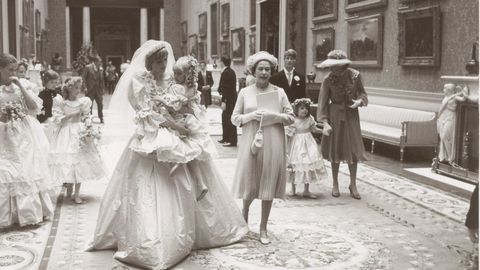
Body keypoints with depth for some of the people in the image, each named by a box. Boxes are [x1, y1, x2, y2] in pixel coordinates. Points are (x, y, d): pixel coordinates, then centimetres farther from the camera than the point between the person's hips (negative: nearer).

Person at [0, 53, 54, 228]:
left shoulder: (19, 86, 5)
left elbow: (35, 108, -5)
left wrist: (20, 87, -9)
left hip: (25, 137, 3)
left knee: (29, 173, 7)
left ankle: (30, 212, 19)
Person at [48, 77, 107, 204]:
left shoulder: (83, 102, 4)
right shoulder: (60, 101, -3)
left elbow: (86, 117, 7)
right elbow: (57, 119, -7)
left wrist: (88, 124, -12)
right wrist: (71, 115, -15)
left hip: (79, 134, 2)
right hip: (65, 134, -2)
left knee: (80, 162, -2)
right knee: (67, 162, -2)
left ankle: (76, 194, 5)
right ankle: (69, 187, 25)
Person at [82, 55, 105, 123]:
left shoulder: (100, 68, 6)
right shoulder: (87, 67, -8)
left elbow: (101, 79, 11)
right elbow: (83, 78, -7)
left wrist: (103, 88, 7)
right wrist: (85, 87, -12)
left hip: (98, 89, 4)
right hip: (90, 89, -4)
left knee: (100, 104, 3)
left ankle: (101, 119, 14)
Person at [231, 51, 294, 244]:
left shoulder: (279, 92, 5)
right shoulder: (245, 92, 5)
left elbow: (291, 118, 4)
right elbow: (235, 118, 4)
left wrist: (275, 116, -14)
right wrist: (251, 115, -12)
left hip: (273, 143, 1)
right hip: (251, 142, 0)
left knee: (269, 185, 4)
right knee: (250, 183, 3)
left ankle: (263, 228, 17)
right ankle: (245, 210, 36)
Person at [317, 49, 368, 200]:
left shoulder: (355, 75, -9)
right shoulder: (328, 79, -12)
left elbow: (362, 93, 6)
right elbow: (323, 102, -11)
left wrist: (360, 101, -16)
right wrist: (324, 123, -17)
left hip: (351, 116, 1)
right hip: (335, 116, -1)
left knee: (353, 149, 2)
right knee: (335, 150, 7)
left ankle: (353, 185, 16)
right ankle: (335, 184, 21)